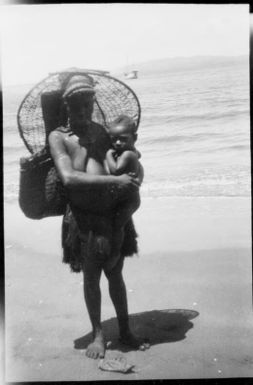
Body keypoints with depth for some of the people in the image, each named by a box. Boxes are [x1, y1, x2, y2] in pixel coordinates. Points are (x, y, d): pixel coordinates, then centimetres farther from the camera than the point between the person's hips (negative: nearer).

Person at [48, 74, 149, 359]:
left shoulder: (105, 131, 11)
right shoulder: (59, 137, -4)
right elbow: (69, 177, -20)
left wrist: (135, 180, -2)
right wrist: (115, 180, -24)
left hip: (114, 215, 4)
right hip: (84, 219, -3)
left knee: (115, 275, 15)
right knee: (91, 277, 7)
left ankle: (125, 331, 30)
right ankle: (97, 334, 27)